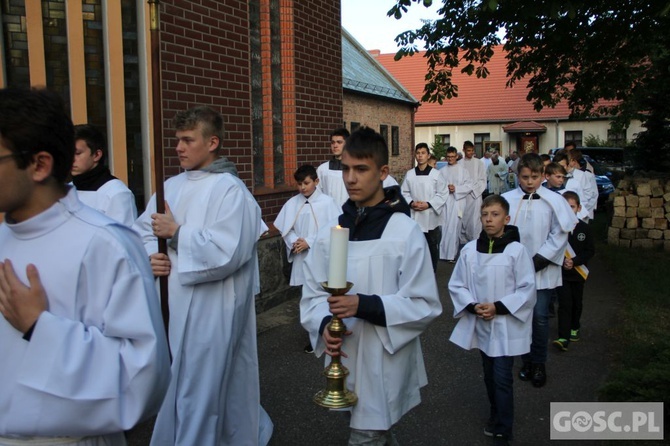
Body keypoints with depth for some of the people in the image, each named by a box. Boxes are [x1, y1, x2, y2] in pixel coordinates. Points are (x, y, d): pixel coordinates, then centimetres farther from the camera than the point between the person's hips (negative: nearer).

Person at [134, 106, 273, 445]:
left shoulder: (230, 190, -12)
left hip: (211, 310, -7)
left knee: (199, 391, 2)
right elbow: (143, 230, 11)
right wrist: (151, 256, -9)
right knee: (170, 386, 19)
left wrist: (177, 233, -14)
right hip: (172, 303, 7)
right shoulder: (172, 187, 10)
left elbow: (227, 252, -21)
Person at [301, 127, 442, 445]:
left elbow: (425, 304, -13)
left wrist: (365, 305, -24)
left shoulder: (405, 232, -13)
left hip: (385, 364, -5)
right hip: (344, 360, 5)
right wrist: (325, 326, -17)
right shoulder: (330, 233, 1)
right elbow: (313, 294, 3)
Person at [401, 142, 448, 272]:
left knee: (432, 247, 8)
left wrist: (428, 204, -15)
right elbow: (404, 192, 6)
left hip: (431, 216, -1)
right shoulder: (409, 174, 1)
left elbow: (443, 194, -5)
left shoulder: (436, 174, -5)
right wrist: (411, 203, -12)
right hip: (414, 216, 2)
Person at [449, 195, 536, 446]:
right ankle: (496, 417, 41)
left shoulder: (516, 251, -14)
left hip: (506, 326, -4)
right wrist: (472, 306, -14)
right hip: (480, 324, 4)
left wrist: (498, 307, -18)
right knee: (489, 375, 19)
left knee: (502, 378, -3)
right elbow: (456, 285, 2)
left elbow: (527, 289, -10)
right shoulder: (470, 250, -6)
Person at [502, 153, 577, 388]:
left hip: (542, 270, -1)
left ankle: (539, 363, 20)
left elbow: (560, 235, -4)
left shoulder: (554, 200, -7)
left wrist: (539, 260, -9)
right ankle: (527, 360, 28)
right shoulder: (507, 199, -7)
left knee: (540, 318, 2)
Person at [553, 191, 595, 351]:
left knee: (576, 302, 17)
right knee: (564, 304, -7)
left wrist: (575, 261, -15)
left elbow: (590, 251, -2)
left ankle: (574, 328, 39)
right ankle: (563, 338, -7)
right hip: (561, 272, -2)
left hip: (578, 272, 3)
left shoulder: (584, 228, -2)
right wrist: (561, 261, -21)